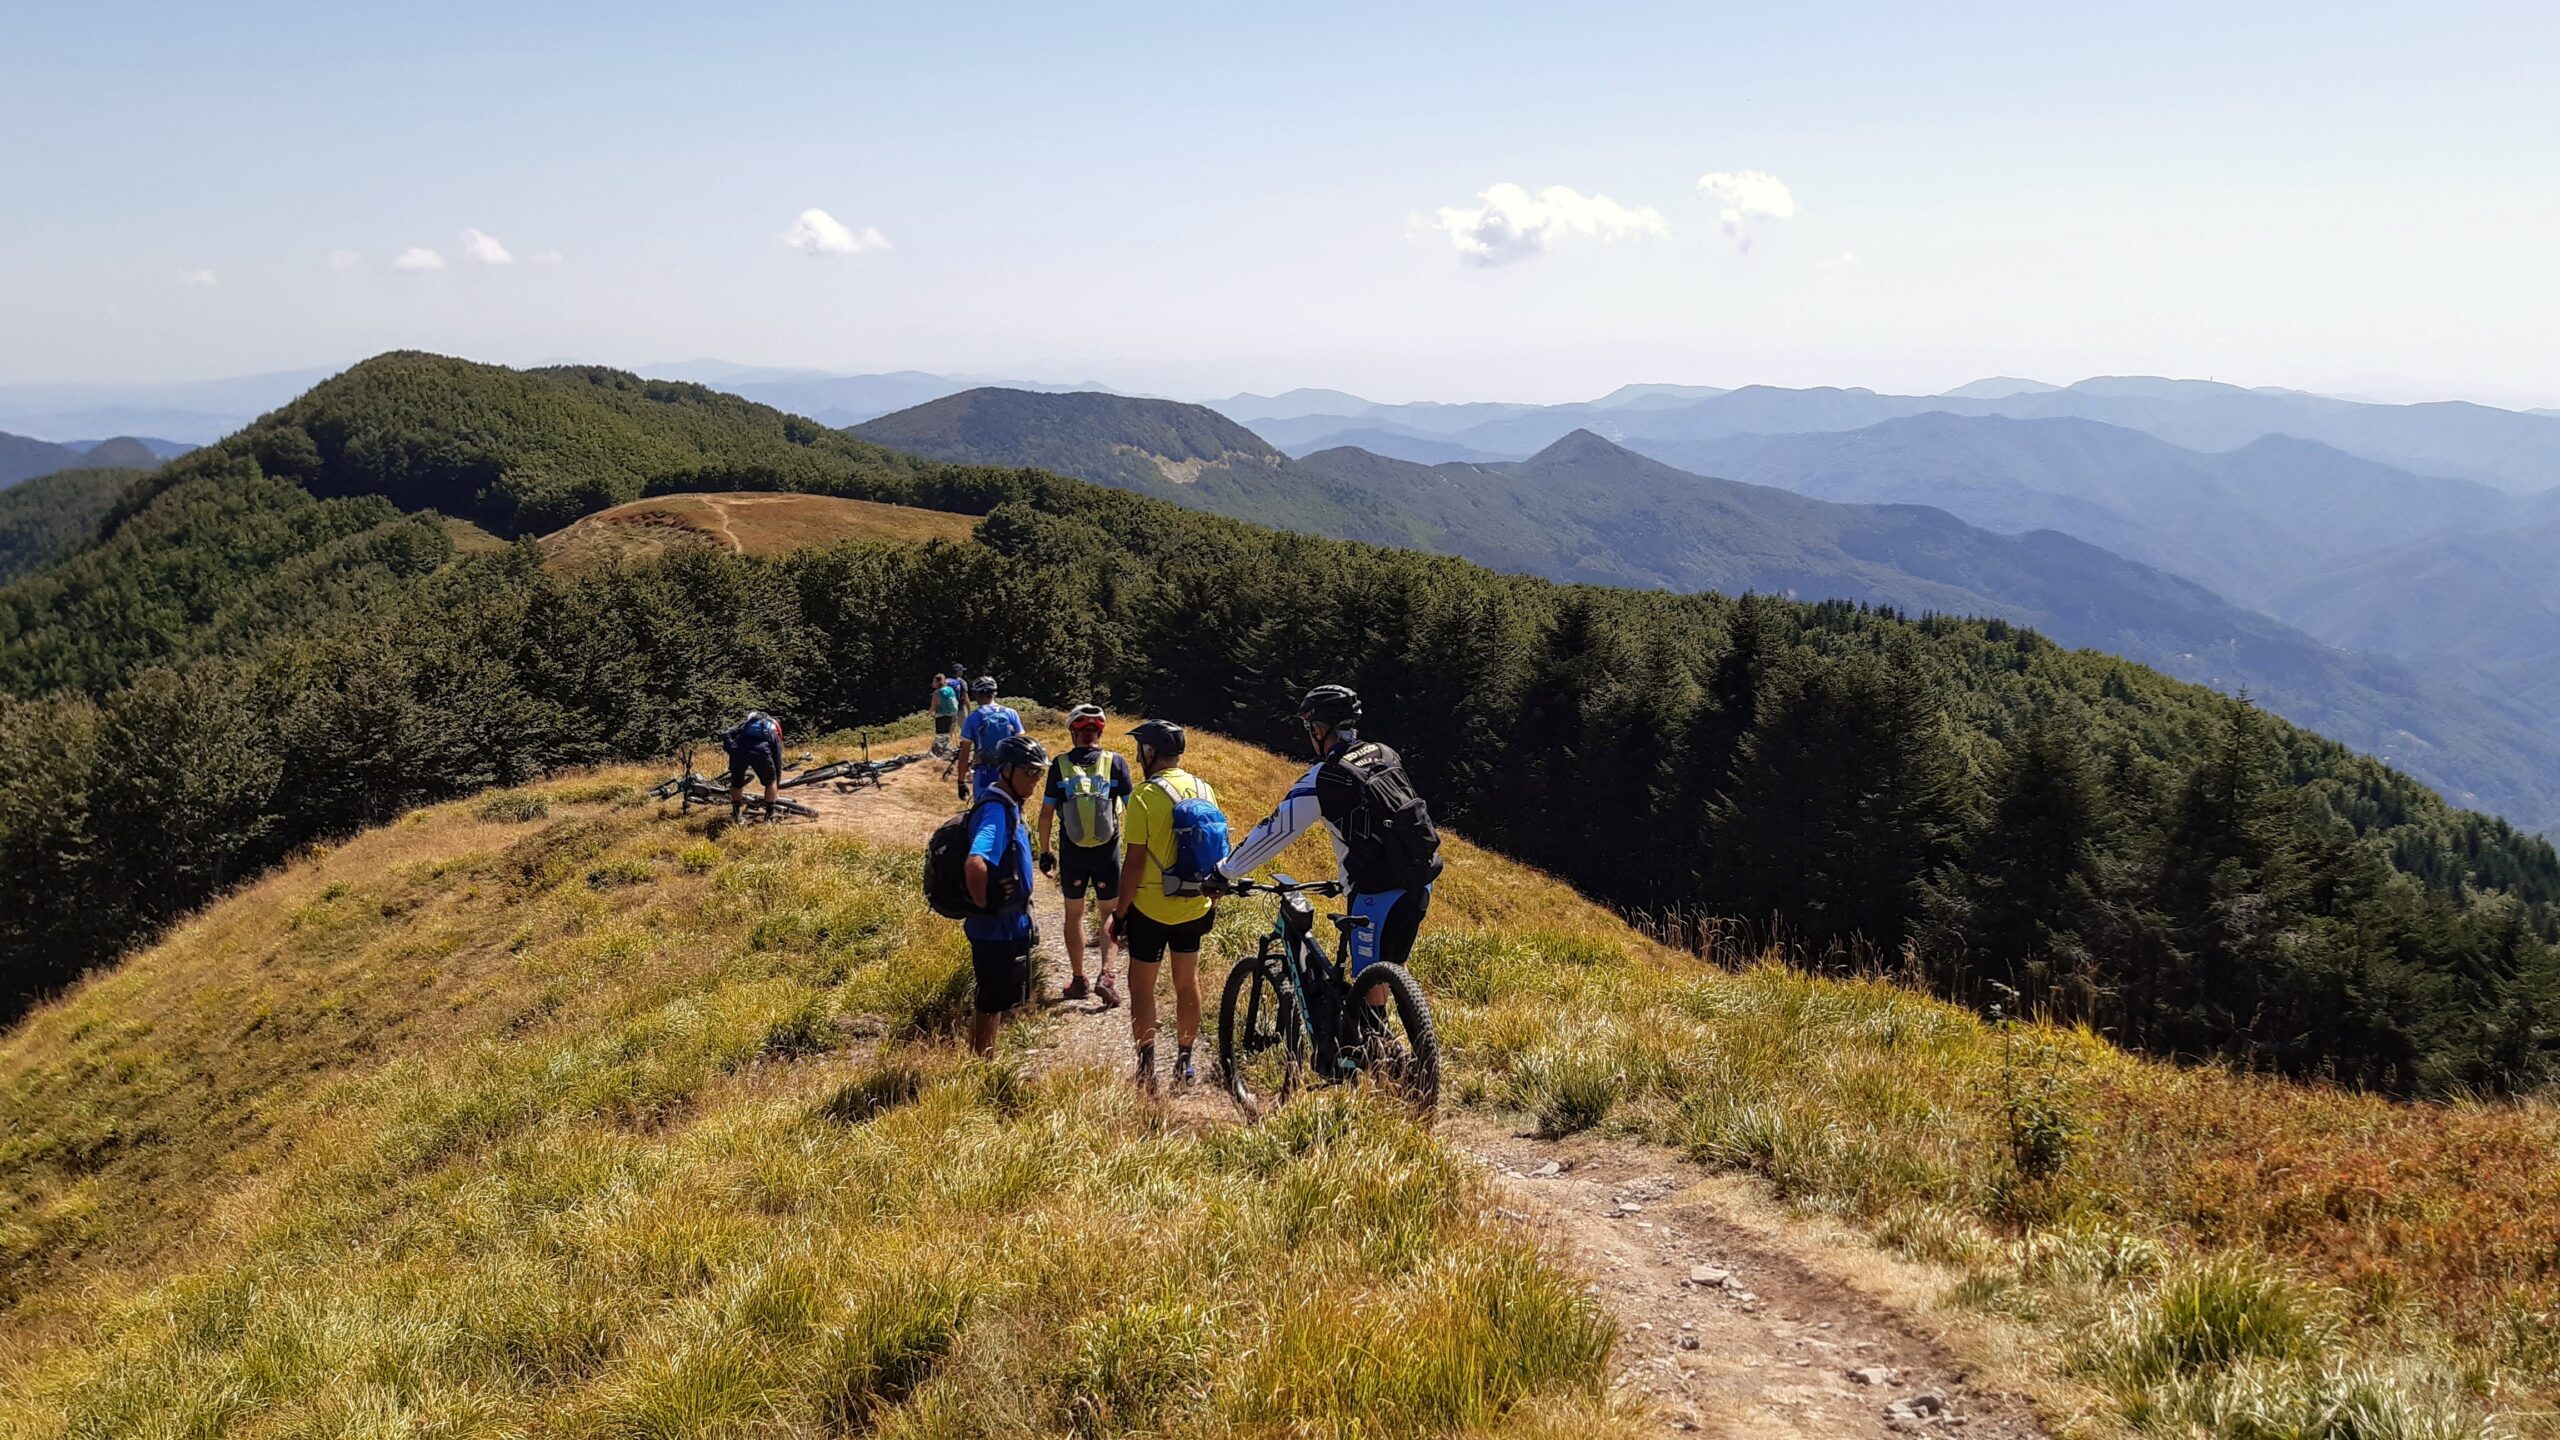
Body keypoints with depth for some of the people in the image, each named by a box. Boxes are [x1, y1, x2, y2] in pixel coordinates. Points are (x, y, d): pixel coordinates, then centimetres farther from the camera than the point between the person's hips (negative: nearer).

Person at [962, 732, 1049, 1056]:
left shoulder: (1007, 806, 8)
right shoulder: (996, 811, -23)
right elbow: (975, 864, -39)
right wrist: (983, 904, -23)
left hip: (1010, 925, 10)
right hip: (998, 928, -10)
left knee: (993, 1004, 21)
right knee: (991, 1006, 4)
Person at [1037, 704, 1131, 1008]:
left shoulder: (1060, 765, -5)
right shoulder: (1115, 762, -6)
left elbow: (1046, 813, -4)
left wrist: (1044, 851, 7)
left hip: (1072, 853, 0)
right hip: (1108, 852, 0)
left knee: (1074, 914, 17)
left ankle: (1078, 980, 21)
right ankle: (1106, 975, -5)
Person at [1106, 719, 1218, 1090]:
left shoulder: (1145, 795, -17)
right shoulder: (1205, 790, 1)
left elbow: (1135, 862, -17)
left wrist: (1119, 912, -8)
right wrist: (1213, 901, 19)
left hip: (1150, 908, -5)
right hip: (1194, 906, 5)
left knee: (1142, 985, 8)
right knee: (1187, 981, 16)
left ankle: (1146, 1067, 9)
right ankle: (1184, 1063, 24)